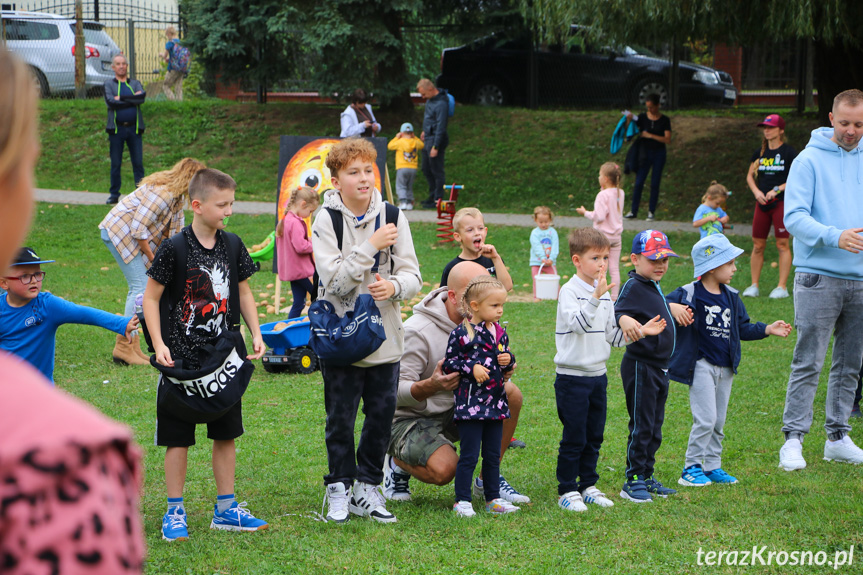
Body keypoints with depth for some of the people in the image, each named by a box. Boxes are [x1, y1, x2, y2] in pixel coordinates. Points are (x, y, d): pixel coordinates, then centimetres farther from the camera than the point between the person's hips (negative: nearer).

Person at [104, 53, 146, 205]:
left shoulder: (135, 84, 13)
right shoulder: (109, 84, 8)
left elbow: (142, 96, -8)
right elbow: (110, 102, -11)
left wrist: (121, 98, -12)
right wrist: (133, 100, -8)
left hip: (134, 128, 1)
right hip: (116, 128, -1)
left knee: (138, 163, -1)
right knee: (115, 164, 3)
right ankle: (114, 194, 11)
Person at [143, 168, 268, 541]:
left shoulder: (232, 246, 3)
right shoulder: (175, 248, -12)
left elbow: (243, 292, 15)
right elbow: (151, 297, -6)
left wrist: (256, 334, 4)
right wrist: (158, 344, -15)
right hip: (181, 355, -5)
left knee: (227, 433, 10)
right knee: (178, 438, 2)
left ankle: (226, 509, 21)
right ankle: (175, 513, 12)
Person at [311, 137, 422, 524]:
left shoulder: (392, 216, 3)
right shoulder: (326, 221, -7)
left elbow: (413, 276, 2)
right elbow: (336, 281, -16)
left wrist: (393, 286, -20)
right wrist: (371, 247, -20)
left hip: (385, 337, 3)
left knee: (382, 413, 7)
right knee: (341, 418, 2)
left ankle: (368, 488, 21)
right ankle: (339, 488, 18)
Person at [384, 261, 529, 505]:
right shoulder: (417, 331, -23)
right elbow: (395, 390, -24)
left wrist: (501, 373, -23)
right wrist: (430, 386, -43)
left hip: (454, 411, 7)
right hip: (410, 418, -7)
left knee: (511, 394, -14)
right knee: (444, 469, -32)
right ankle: (398, 462, 4)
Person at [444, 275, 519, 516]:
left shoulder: (500, 332, 10)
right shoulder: (461, 333, -10)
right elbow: (449, 363, -8)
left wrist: (509, 360, -1)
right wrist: (471, 368, -19)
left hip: (495, 404, 6)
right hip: (470, 404, -6)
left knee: (493, 455, 12)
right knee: (469, 455, -4)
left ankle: (493, 498, 21)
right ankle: (462, 501, 3)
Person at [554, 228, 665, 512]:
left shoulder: (604, 293, 10)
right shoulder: (569, 292, -13)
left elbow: (612, 334, 14)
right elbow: (579, 323, -29)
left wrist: (641, 330, 3)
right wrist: (596, 297, -40)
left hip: (598, 374, 7)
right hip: (572, 376, -7)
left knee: (594, 436, 13)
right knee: (574, 437, -2)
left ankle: (588, 486, 24)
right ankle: (567, 491, 7)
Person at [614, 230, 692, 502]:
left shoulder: (654, 286, 12)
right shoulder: (633, 286, -16)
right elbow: (619, 310, -33)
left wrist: (672, 308, 33)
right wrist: (626, 320, -52)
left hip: (659, 366, 9)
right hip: (641, 366, -9)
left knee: (654, 426, 14)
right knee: (641, 426, -4)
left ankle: (646, 477, 23)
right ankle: (633, 481, 4)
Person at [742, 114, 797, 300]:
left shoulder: (789, 152, -4)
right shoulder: (760, 153, 11)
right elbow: (750, 175, 18)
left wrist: (777, 189, -13)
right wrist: (756, 191, 0)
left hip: (782, 202, -5)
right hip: (762, 202, 5)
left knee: (782, 244, -4)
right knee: (758, 245, 5)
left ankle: (782, 287, 0)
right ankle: (754, 286, 11)